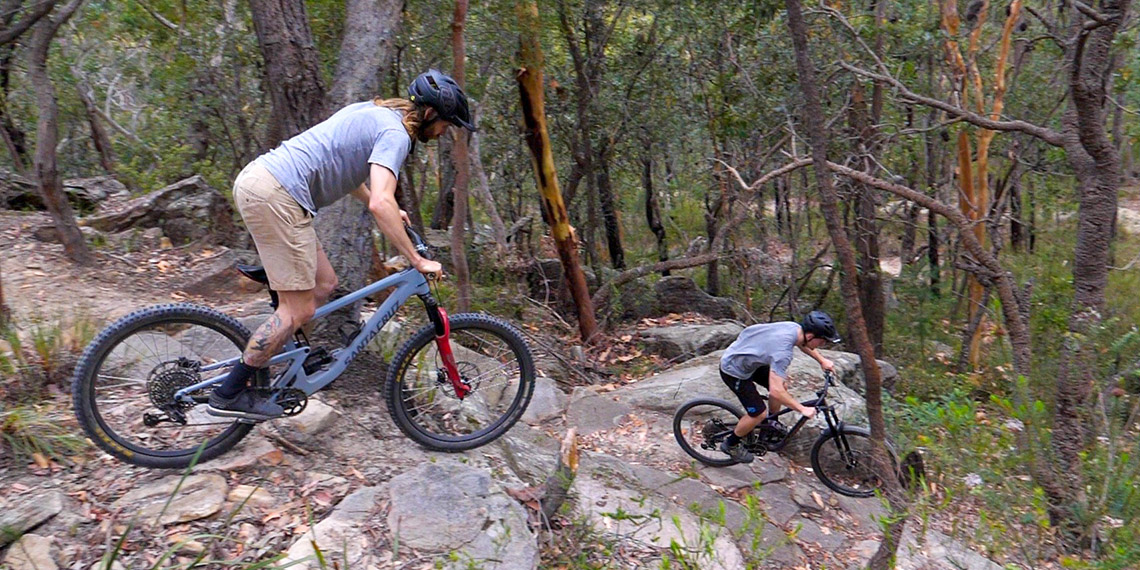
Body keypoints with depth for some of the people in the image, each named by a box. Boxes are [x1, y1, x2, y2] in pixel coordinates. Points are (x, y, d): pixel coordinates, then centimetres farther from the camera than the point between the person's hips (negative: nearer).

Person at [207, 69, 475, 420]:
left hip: (257, 179, 10)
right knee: (299, 310, -4)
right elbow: (381, 204, -25)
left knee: (324, 285, 14)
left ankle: (258, 360, 21)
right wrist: (417, 261, -19)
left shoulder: (375, 111, 20)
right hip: (275, 195, -10)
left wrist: (389, 210, 33)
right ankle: (229, 394, 6)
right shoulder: (395, 134, -10)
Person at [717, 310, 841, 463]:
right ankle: (730, 444, 16)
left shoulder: (794, 327, -10)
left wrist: (822, 360, 16)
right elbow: (775, 391, -37)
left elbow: (802, 344, 18)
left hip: (741, 356, 9)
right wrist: (803, 409, -27)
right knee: (759, 414, -6)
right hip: (734, 371, -9)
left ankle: (771, 422, 39)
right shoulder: (782, 351, -36)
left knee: (781, 384, 16)